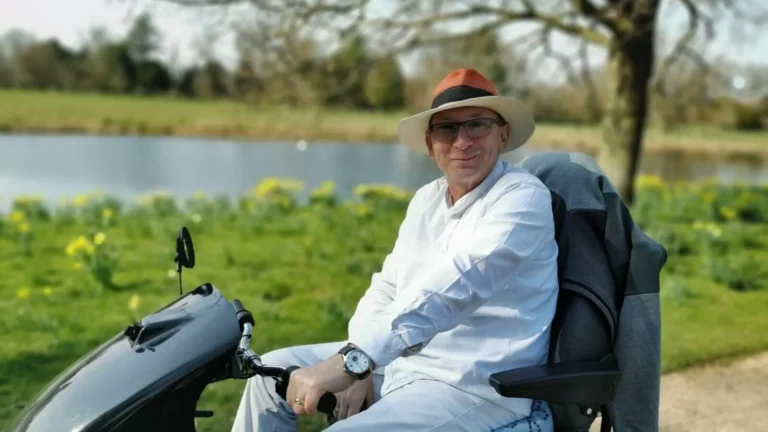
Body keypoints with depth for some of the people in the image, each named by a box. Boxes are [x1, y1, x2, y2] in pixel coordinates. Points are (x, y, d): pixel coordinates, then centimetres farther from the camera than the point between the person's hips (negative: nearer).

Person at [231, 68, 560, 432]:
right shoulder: (427, 198, 10)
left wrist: (353, 360, -39)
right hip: (403, 359, 8)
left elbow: (451, 290, -30)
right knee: (273, 372, 8)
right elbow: (387, 287, 11)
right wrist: (359, 364, -8)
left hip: (473, 388, -8)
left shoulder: (523, 198, -16)